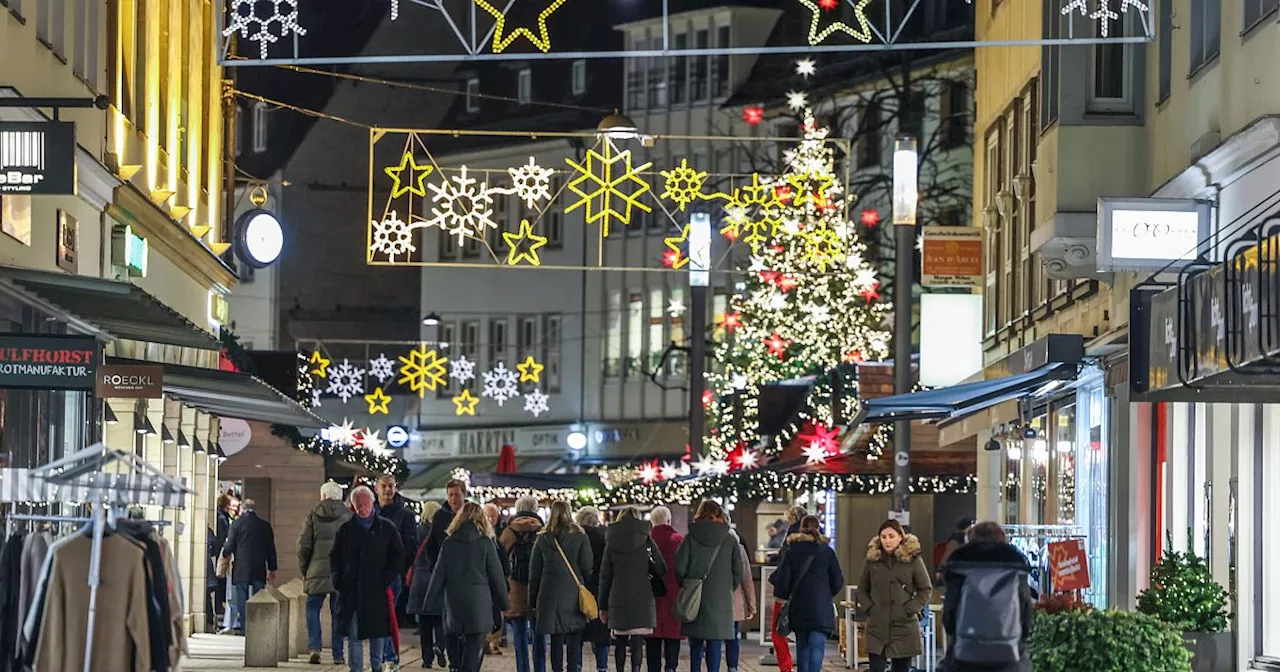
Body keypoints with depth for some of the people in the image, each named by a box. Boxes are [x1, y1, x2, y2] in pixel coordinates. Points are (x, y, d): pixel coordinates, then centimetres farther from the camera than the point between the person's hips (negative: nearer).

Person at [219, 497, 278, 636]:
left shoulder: (237, 523, -5)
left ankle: (243, 627, 0)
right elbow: (271, 549, 9)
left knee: (242, 599, 2)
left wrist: (225, 554, 18)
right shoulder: (265, 525, 5)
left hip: (241, 569, -3)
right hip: (259, 570, 3)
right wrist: (272, 569, 16)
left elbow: (229, 546, -5)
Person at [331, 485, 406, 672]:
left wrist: (387, 578, -4)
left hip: (377, 591, -1)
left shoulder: (386, 528, 5)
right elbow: (334, 557, 14)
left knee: (378, 632, 4)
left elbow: (398, 557, 7)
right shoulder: (346, 529, 9)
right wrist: (338, 579, 2)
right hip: (351, 591, 1)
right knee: (353, 635, 0)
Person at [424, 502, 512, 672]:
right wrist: (504, 604, 9)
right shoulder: (485, 543, -3)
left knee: (464, 642, 16)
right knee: (475, 645, -2)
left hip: (454, 601, 3)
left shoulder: (449, 543, 3)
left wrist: (430, 600, 11)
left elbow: (439, 574, 4)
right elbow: (496, 576, 1)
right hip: (479, 601, -3)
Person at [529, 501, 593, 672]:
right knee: (574, 641, 1)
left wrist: (533, 601, 13)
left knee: (556, 640, 5)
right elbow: (587, 568, -4)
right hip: (574, 596, -2)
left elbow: (534, 572, 8)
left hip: (550, 596, 2)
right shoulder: (580, 537, 0)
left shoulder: (543, 539, 5)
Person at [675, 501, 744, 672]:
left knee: (695, 643, 9)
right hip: (721, 600, 0)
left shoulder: (691, 538, -2)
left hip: (694, 598, 0)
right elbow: (738, 571, 3)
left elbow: (679, 567, -7)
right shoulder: (729, 540, 2)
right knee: (715, 642, 1)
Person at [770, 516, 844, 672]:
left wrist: (782, 597, 15)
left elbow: (782, 578, -2)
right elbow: (838, 581, 3)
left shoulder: (792, 551, 0)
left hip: (798, 607, 2)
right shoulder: (827, 552, -1)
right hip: (821, 607, -2)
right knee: (817, 646, -9)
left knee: (802, 646, 15)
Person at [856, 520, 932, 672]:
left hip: (904, 627, -2)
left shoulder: (913, 559, -2)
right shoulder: (872, 559, 5)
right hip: (877, 627, 2)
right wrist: (868, 608, -1)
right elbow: (862, 589, 15)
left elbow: (926, 589, 2)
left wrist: (911, 609, -8)